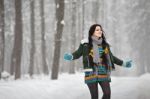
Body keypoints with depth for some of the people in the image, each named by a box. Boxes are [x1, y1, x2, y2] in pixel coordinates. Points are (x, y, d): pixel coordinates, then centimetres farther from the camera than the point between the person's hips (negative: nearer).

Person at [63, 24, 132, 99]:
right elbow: (77, 54, 6)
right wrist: (70, 56, -15)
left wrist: (123, 63, 23)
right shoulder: (85, 43, 0)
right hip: (91, 73, -3)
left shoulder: (104, 44, 9)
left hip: (103, 73, 3)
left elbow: (111, 57, 21)